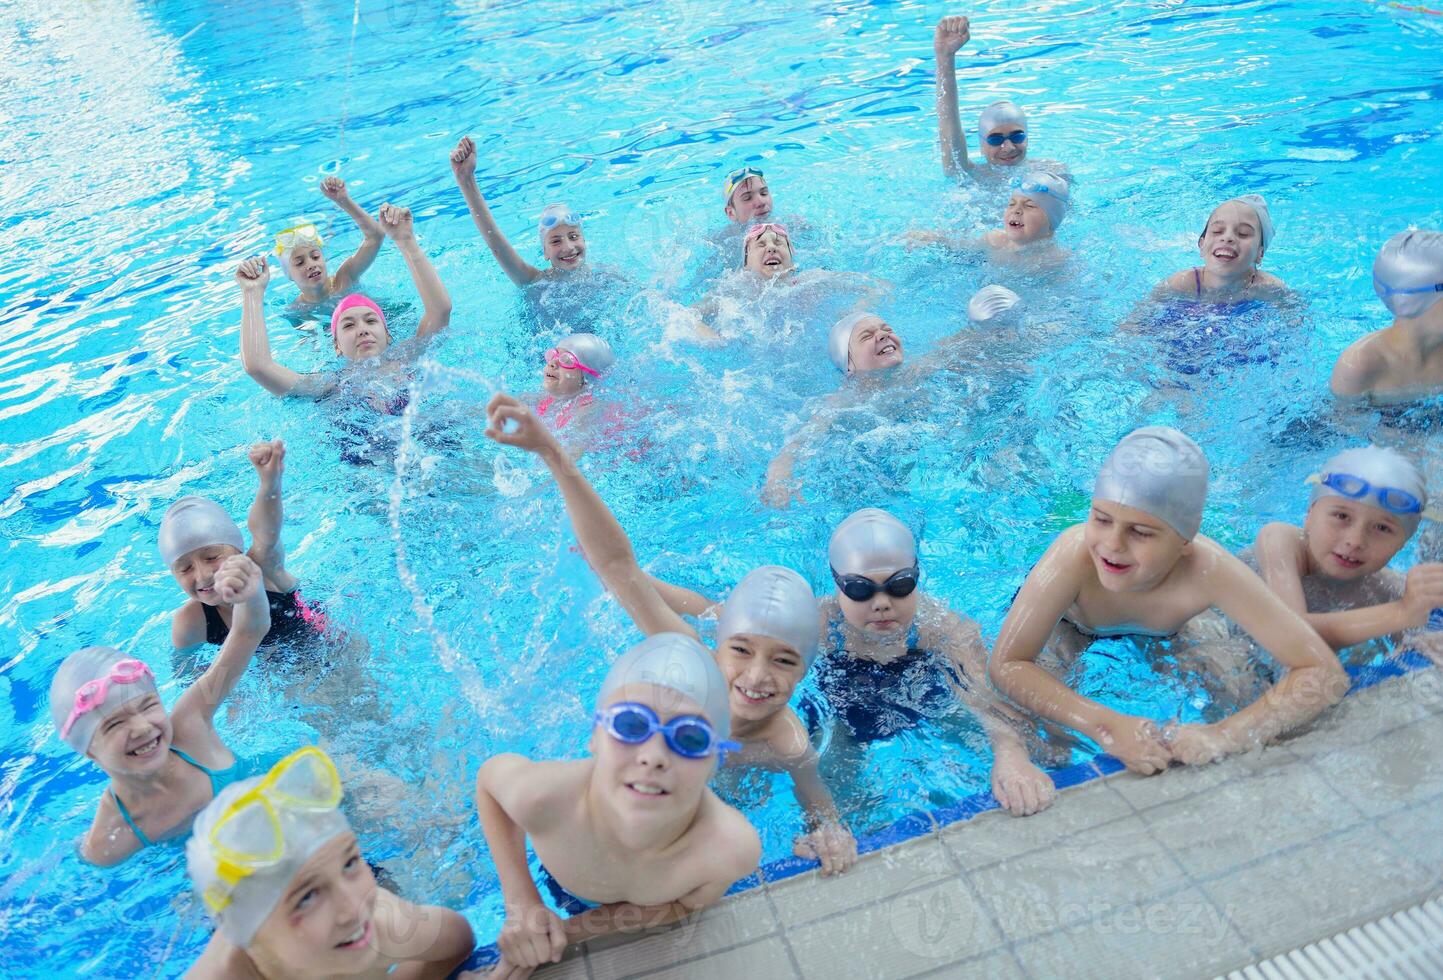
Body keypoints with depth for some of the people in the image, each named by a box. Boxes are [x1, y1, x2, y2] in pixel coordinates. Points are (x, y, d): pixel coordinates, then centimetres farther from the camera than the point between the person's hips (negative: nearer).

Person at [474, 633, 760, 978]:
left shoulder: (733, 847, -42)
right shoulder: (541, 797, -43)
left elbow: (686, 904, -19)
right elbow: (489, 776, -18)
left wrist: (574, 930, -29)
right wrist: (522, 903, -24)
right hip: (568, 892, 0)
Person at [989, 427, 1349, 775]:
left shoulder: (1209, 570, -42)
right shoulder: (1075, 553, -45)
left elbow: (1325, 673, -38)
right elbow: (1006, 665, -41)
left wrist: (1222, 736, -51)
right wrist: (1105, 725, -53)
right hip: (1067, 626, -2)